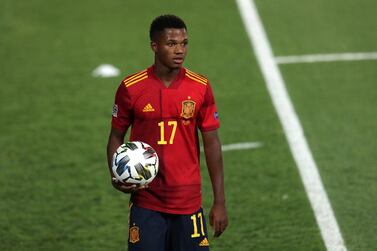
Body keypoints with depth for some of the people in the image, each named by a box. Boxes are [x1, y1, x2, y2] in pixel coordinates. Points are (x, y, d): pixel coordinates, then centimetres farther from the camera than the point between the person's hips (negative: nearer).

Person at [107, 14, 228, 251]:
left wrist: (220, 202, 1)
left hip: (188, 203, 1)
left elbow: (212, 143, 3)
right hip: (146, 202, -1)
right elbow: (116, 136, 8)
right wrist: (117, 176, -11)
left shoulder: (200, 87, -1)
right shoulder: (131, 88, -3)